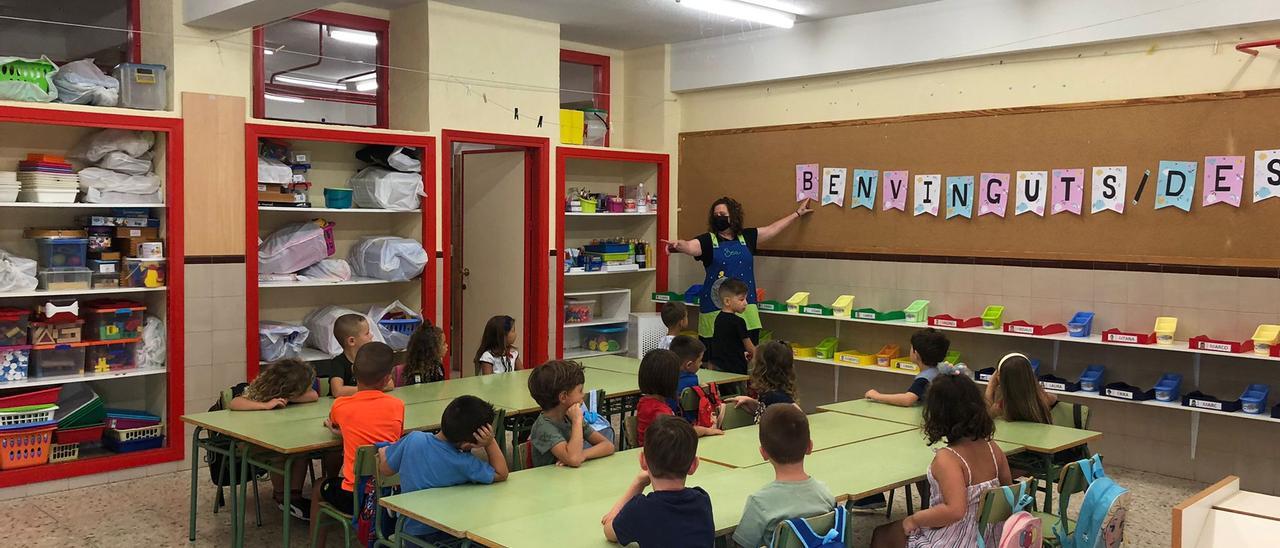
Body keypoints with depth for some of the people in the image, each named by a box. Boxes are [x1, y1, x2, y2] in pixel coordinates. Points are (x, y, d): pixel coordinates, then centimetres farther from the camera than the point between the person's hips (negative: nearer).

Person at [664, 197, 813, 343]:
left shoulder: (746, 237, 11)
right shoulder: (708, 240, 0)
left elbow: (773, 228, 22)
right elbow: (689, 246, -19)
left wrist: (797, 213, 30)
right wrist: (677, 245, -42)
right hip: (716, 309, -3)